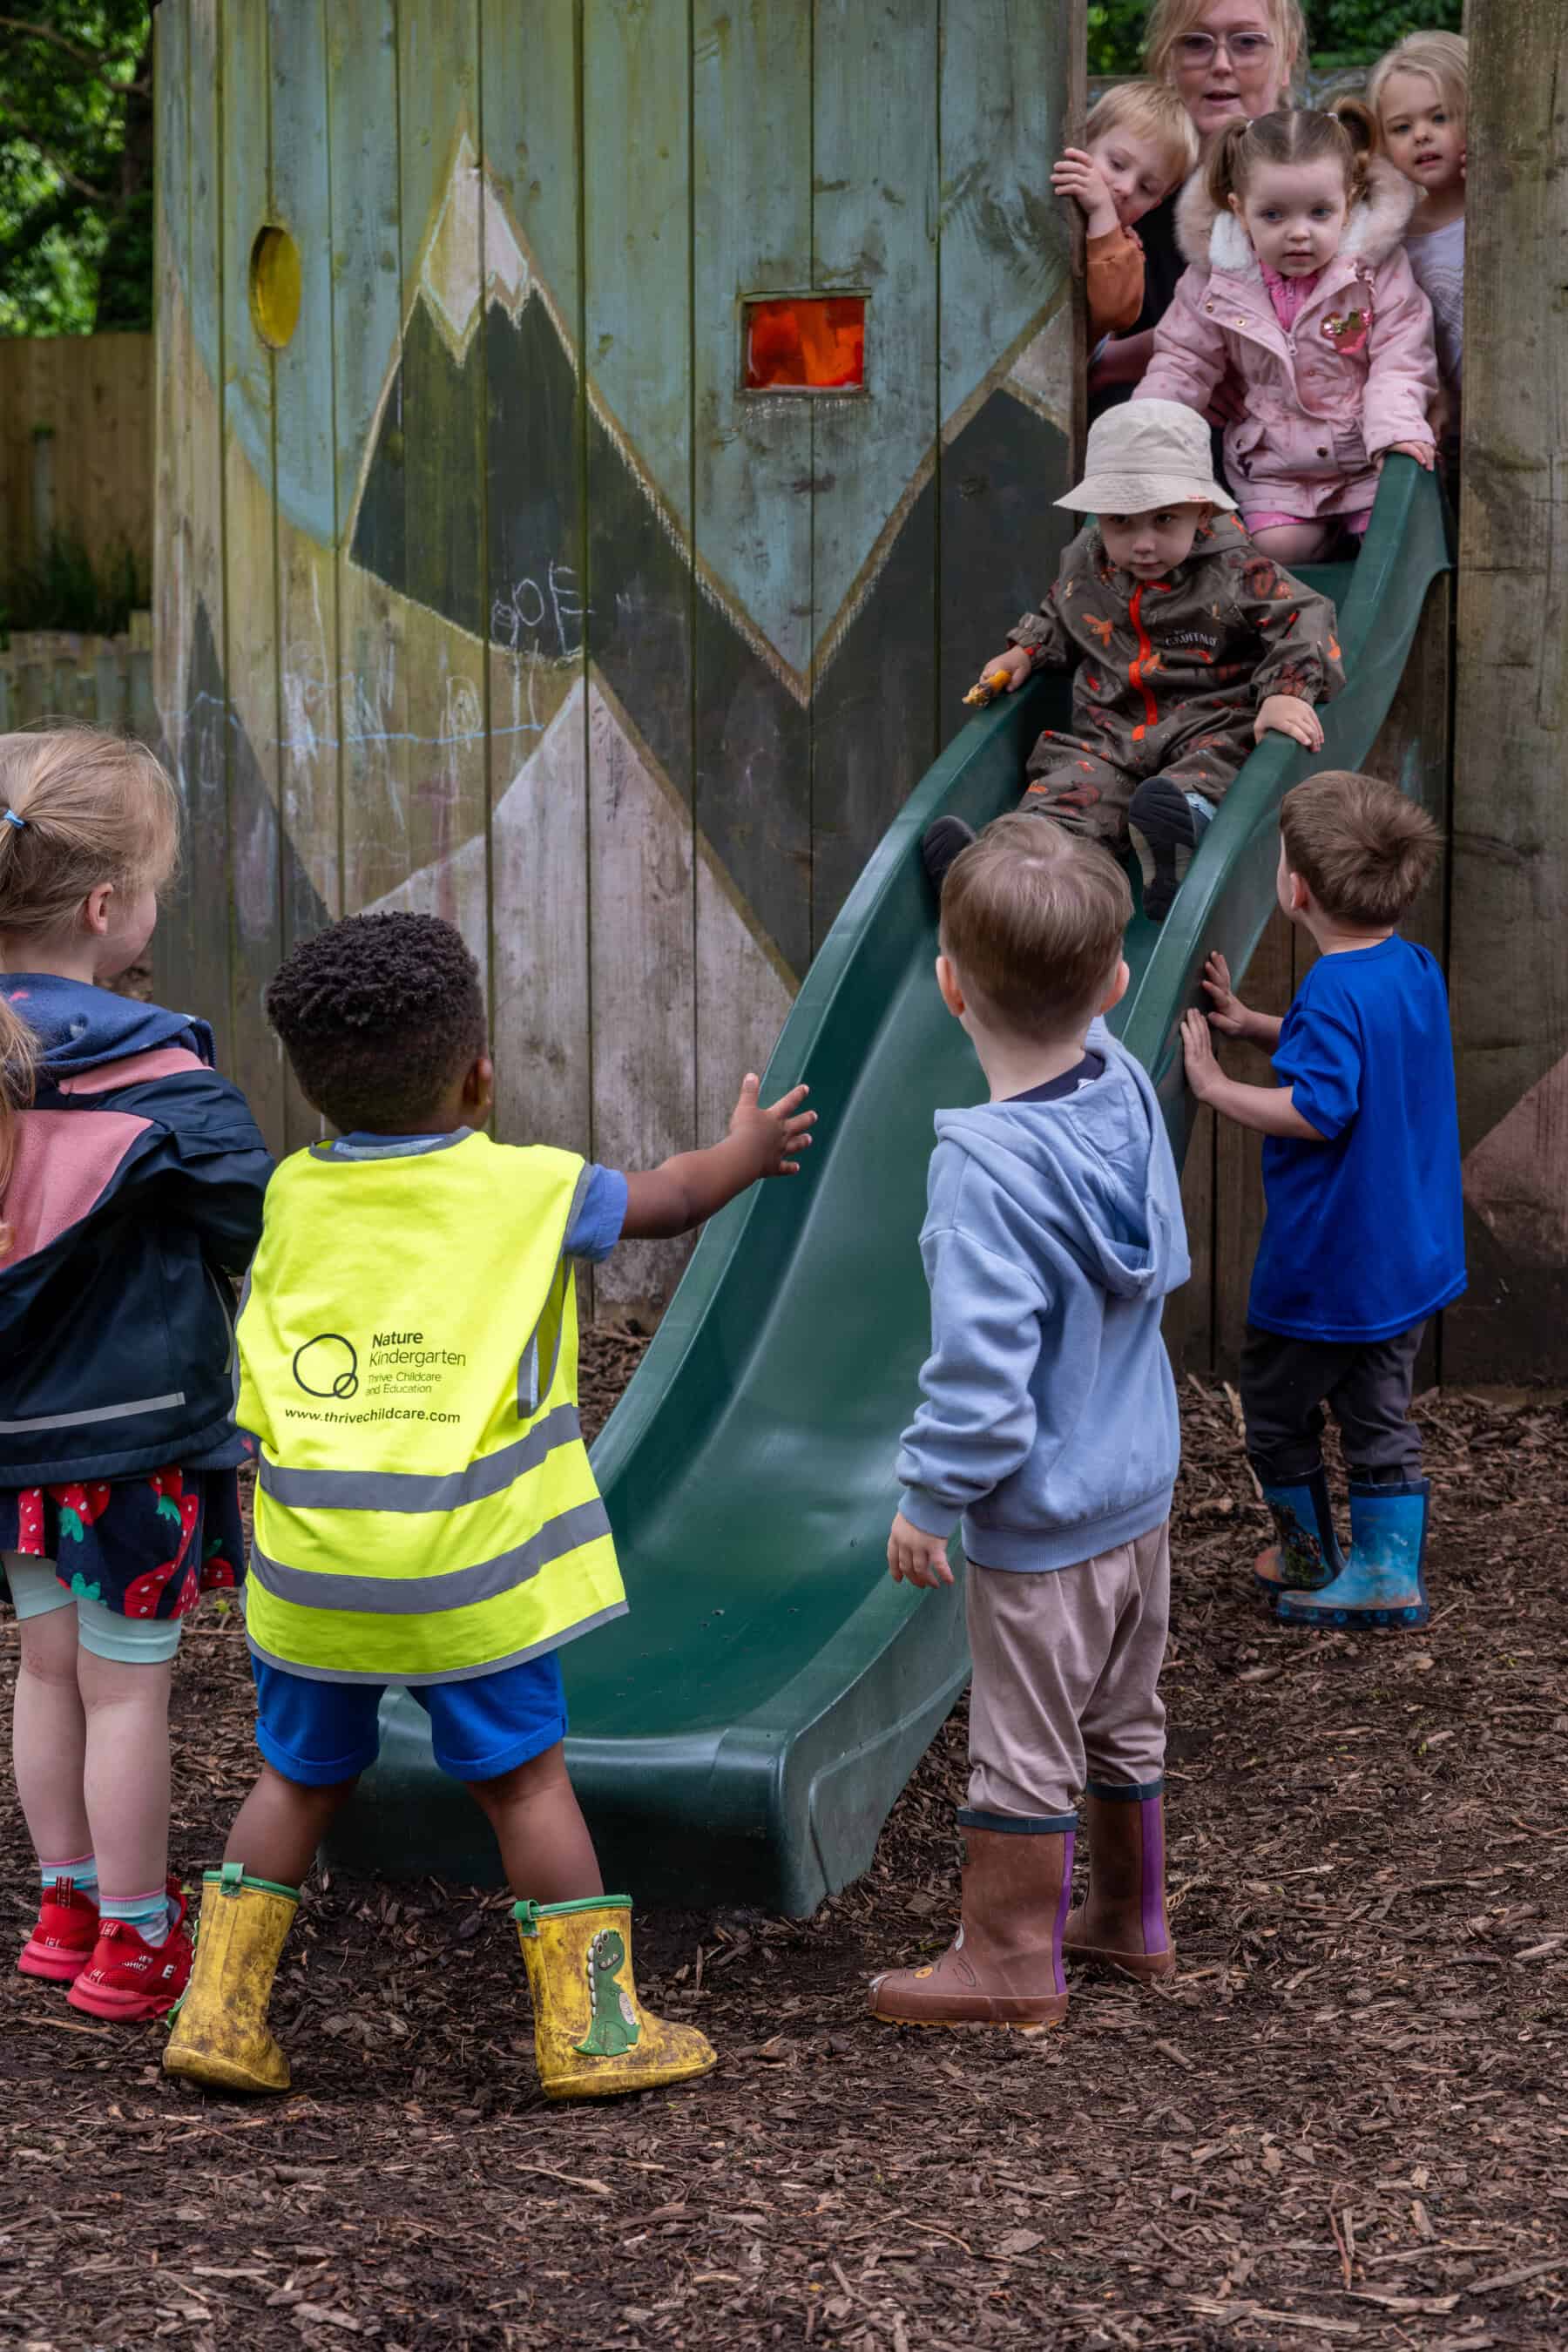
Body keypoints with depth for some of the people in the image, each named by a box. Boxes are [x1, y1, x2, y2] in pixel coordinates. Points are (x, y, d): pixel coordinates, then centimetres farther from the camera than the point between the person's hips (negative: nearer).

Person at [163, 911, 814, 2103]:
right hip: (463, 1558, -3)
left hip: (311, 1555, 3)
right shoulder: (525, 1188, -3)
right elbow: (669, 1198, 14)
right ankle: (594, 2027, 13)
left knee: (303, 1777, 18)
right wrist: (749, 1146, 34)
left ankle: (219, 2013, 17)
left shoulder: (294, 1194, 6)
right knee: (527, 1780, 8)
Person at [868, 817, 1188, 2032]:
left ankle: (1011, 1960, 22)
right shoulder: (1129, 1094, -7)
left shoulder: (988, 1167, -27)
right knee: (1123, 1721, 23)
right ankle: (1130, 1915, 39)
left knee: (1024, 1745, 8)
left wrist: (931, 1499, -14)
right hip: (1140, 1484, 8)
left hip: (1040, 1519, -8)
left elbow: (981, 1367, -28)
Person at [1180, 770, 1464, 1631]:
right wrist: (1257, 1025, 11)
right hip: (1407, 1257, 8)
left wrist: (1216, 1087, -22)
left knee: (1276, 1407, 13)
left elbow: (1317, 1109, -32)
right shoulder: (1416, 970, 2)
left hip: (1322, 1263, -8)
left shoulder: (1333, 992, -25)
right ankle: (1389, 1574, 16)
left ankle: (1311, 1557, 27)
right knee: (1380, 1415, 16)